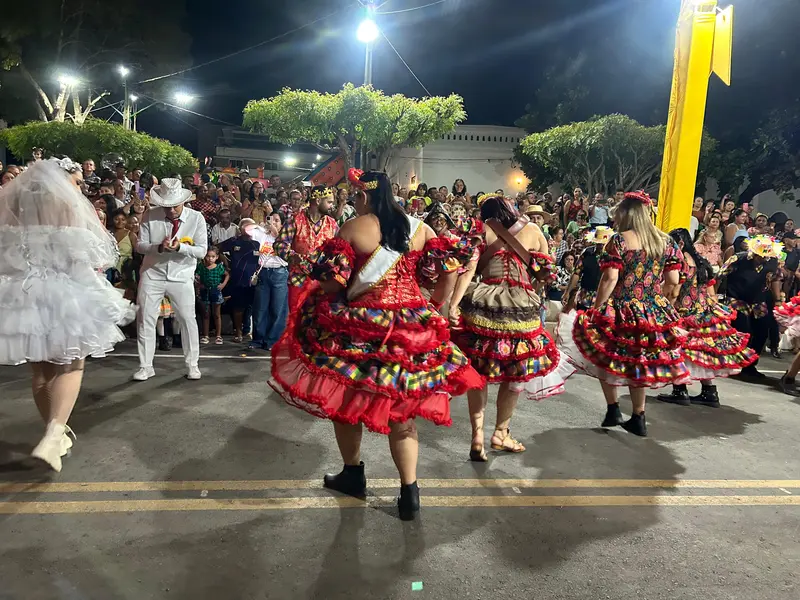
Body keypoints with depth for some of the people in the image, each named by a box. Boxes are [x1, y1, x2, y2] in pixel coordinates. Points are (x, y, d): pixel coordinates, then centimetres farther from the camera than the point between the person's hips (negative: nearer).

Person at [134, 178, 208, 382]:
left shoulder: (196, 218, -9)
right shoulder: (151, 216, -8)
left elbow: (202, 251, -12)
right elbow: (140, 246, -7)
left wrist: (179, 247, -29)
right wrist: (159, 247, -27)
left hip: (181, 277, -1)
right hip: (152, 275, 1)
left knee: (188, 319, 3)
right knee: (146, 320, 4)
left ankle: (192, 365, 18)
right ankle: (145, 366, 17)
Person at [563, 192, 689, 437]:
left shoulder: (619, 240, -11)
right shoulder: (665, 241, 4)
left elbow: (610, 278, -17)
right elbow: (673, 280, 3)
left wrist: (597, 308, -9)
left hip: (622, 309, -5)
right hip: (654, 312, 5)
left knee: (608, 358, 14)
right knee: (640, 361, 16)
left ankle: (613, 410, 14)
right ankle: (638, 419, 22)